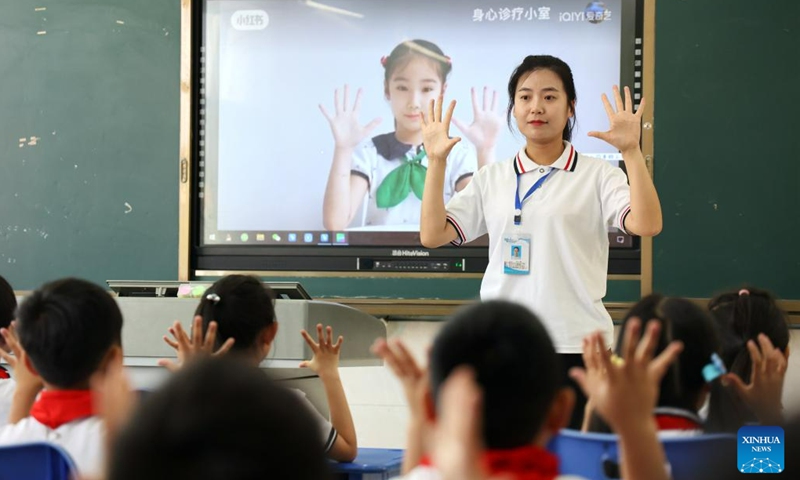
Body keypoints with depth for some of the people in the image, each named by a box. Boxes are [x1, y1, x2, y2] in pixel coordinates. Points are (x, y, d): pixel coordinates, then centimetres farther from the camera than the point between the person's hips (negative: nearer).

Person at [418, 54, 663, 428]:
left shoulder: (597, 176, 0)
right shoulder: (492, 179, 9)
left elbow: (646, 225, -15)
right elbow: (432, 235, 2)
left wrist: (631, 152, -23)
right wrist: (437, 161, -6)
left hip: (576, 345, -3)